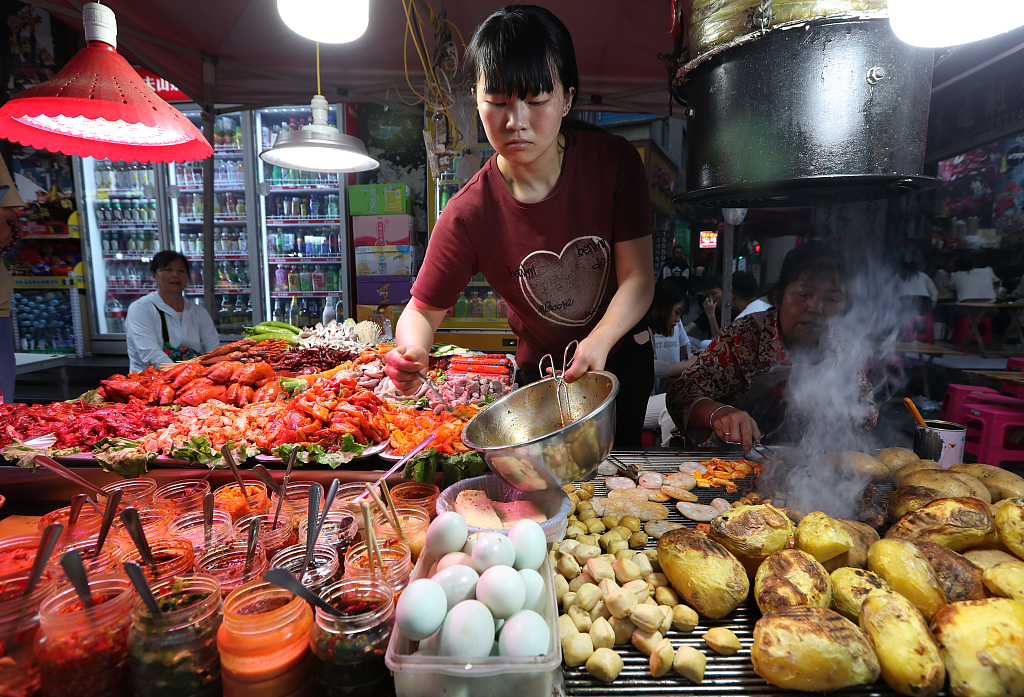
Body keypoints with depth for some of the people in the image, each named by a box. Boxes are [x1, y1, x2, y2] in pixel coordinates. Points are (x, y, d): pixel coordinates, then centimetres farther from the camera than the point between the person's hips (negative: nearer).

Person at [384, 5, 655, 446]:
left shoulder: (615, 161, -20)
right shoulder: (468, 215, -23)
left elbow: (638, 275, -20)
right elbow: (423, 310, -16)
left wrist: (600, 340, -38)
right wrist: (413, 351, -40)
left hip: (622, 355, 1)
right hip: (540, 372, 0)